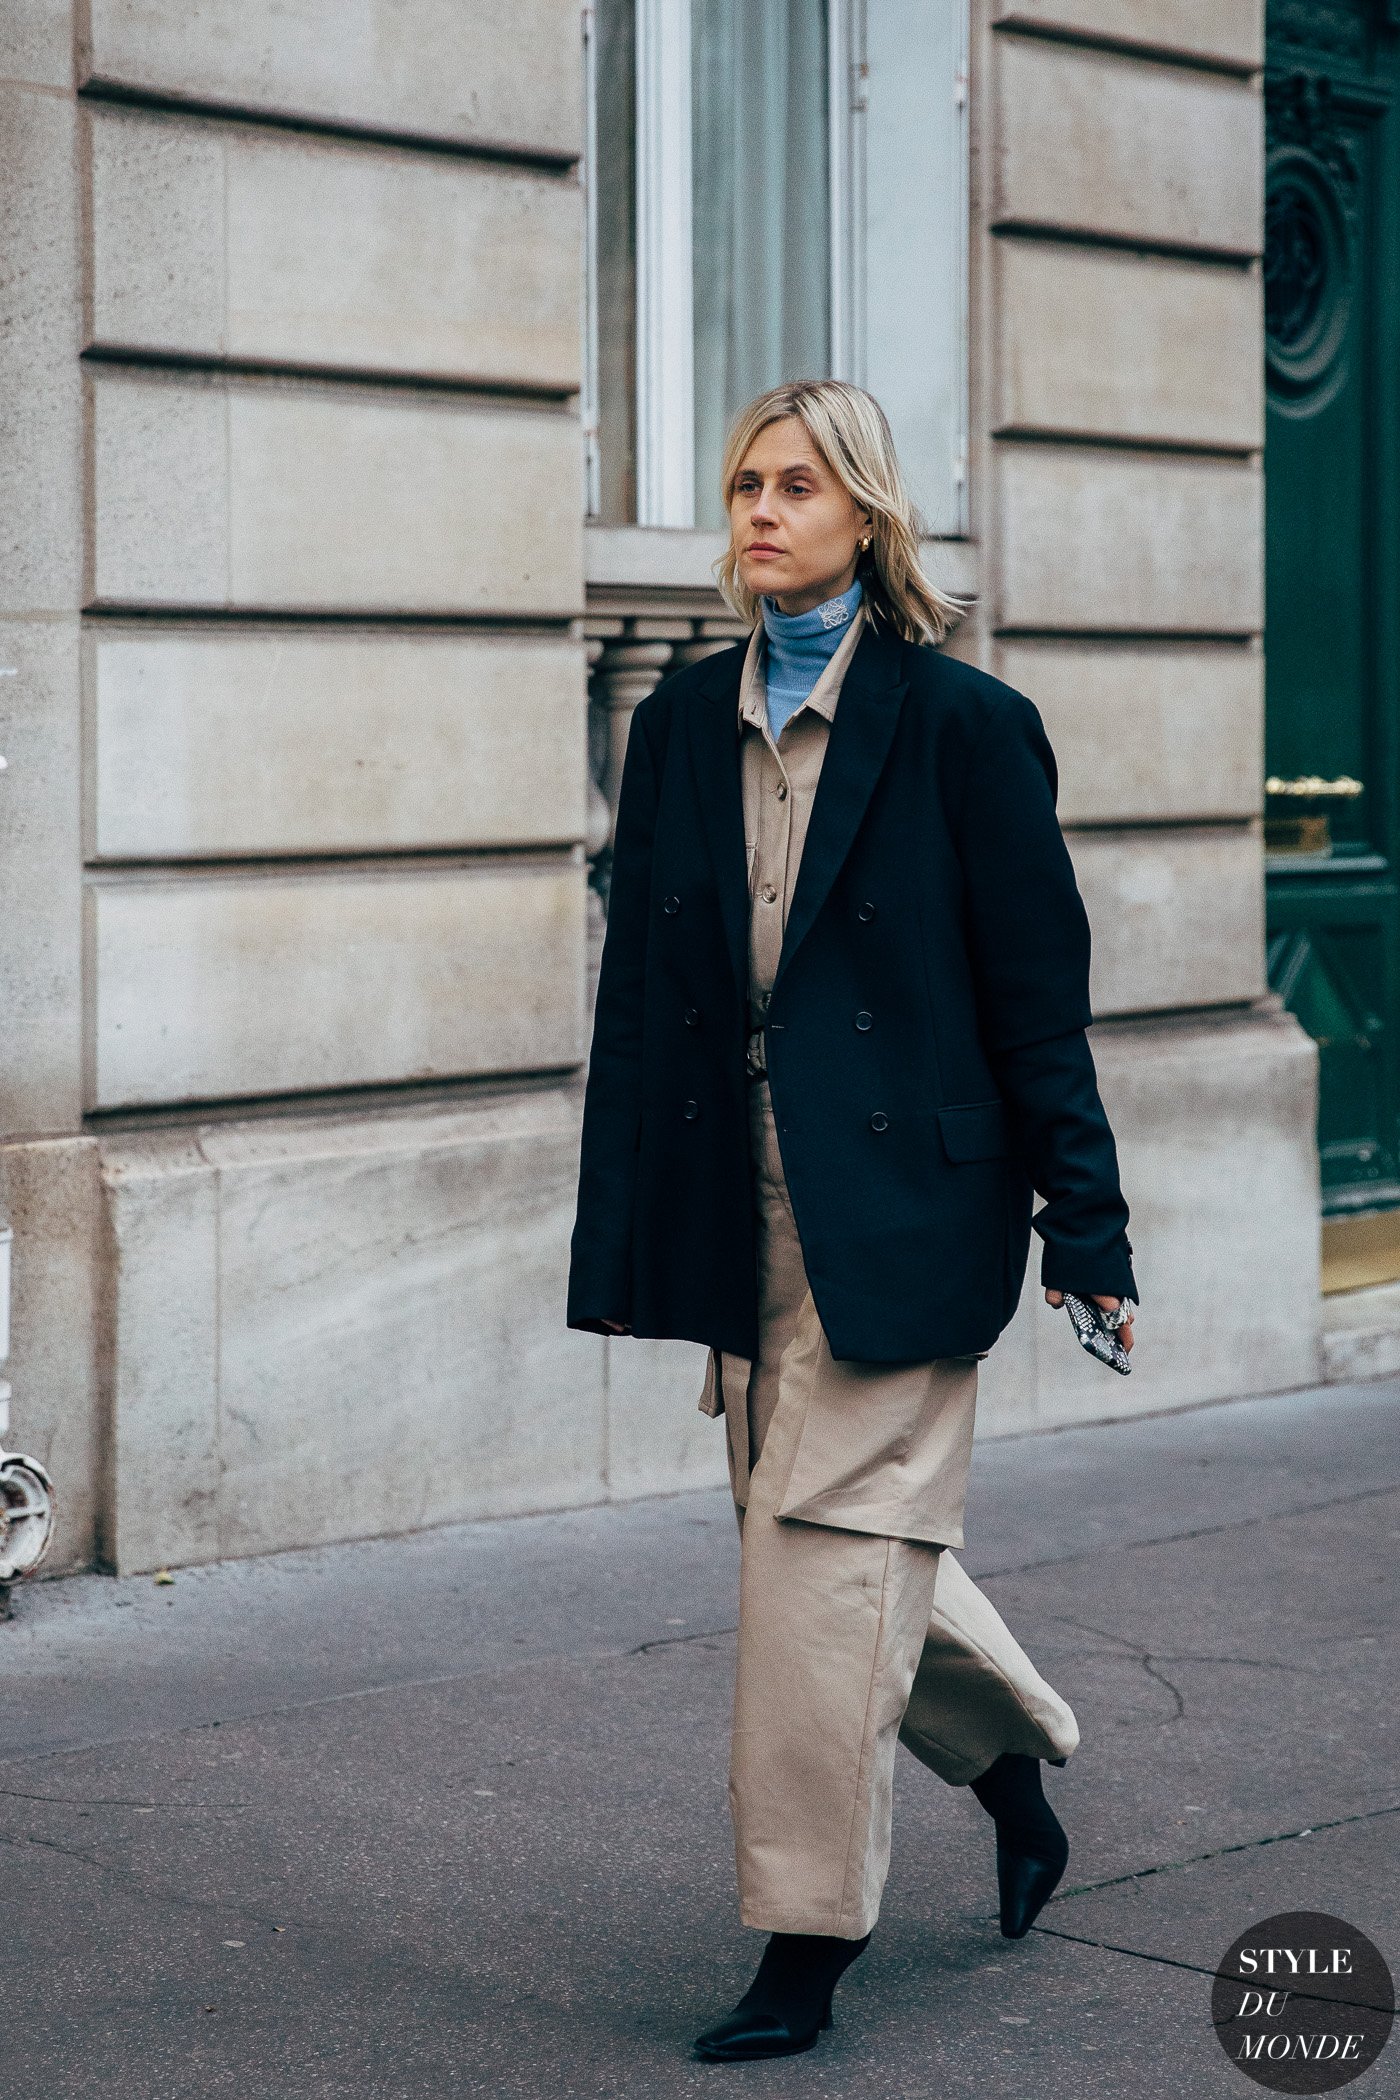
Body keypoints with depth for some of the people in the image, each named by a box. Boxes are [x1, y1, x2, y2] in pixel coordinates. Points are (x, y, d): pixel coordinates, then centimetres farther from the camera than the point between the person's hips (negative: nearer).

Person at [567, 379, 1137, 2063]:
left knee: (826, 1548, -7)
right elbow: (636, 990, 9)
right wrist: (618, 1247, 6)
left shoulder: (958, 724, -6)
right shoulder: (685, 724, 8)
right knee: (833, 1531, 14)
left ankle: (808, 1940, 4)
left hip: (898, 1203, -5)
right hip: (742, 1209, 6)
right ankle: (1014, 1773, 40)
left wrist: (1083, 1228, -4)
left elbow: (1038, 989, -4)